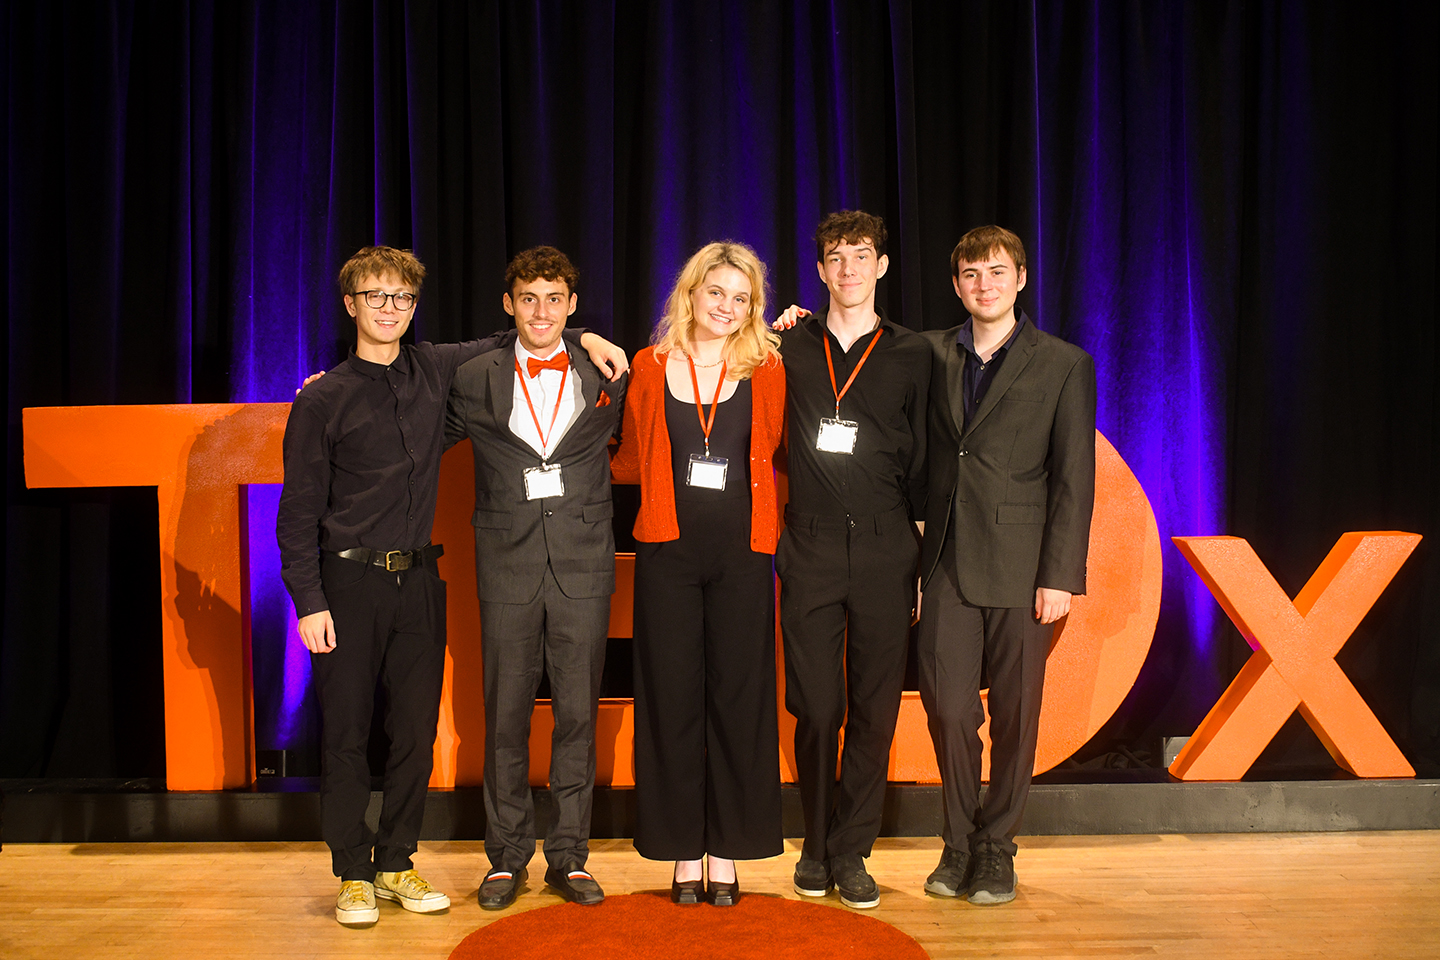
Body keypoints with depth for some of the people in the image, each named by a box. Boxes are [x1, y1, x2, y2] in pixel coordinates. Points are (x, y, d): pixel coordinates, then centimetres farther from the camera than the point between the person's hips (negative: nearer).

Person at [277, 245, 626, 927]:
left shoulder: (435, 370, 6)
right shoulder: (323, 399, -3)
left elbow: (509, 342, 23)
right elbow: (299, 511, -3)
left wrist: (581, 337, 7)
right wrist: (308, 602, -10)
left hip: (418, 579, 3)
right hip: (350, 582, -3)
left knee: (416, 732, 9)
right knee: (346, 735, 3)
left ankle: (396, 865, 25)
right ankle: (352, 874, 20)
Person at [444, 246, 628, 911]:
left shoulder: (606, 377, 6)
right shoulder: (474, 380, 6)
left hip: (584, 566, 0)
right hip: (508, 568, 0)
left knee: (577, 714, 6)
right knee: (506, 717, 6)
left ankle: (569, 856, 19)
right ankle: (507, 857, 21)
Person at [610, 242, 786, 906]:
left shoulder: (766, 371, 5)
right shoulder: (649, 368, 6)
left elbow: (778, 453, 10)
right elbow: (634, 461, 14)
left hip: (742, 553, 0)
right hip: (668, 551, 1)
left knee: (738, 698, 5)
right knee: (672, 698, 6)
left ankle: (726, 854, 20)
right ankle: (684, 854, 20)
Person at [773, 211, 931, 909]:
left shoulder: (912, 356, 8)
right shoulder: (790, 348, 9)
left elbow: (921, 464, 10)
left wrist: (925, 561, 5)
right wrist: (772, 336, 6)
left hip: (884, 550, 0)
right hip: (810, 550, 0)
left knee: (875, 710, 3)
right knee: (816, 708, 3)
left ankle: (851, 852, 18)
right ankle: (816, 845, 21)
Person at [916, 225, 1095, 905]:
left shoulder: (1065, 364, 3)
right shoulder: (930, 353, 10)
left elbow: (1073, 480, -1)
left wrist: (1061, 576, -8)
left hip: (1021, 567, -2)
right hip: (948, 562, 2)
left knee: (1014, 713, 6)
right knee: (947, 707, 2)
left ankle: (996, 849, 23)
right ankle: (959, 844, 22)